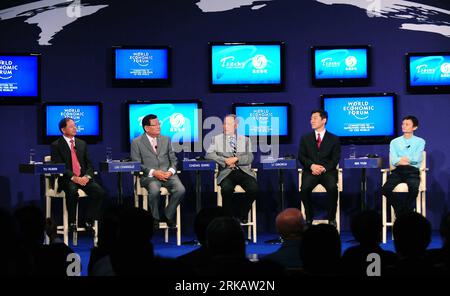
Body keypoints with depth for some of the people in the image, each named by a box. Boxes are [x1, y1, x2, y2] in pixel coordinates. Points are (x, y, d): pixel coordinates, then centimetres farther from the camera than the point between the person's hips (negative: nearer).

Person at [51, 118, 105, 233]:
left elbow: (89, 164, 13)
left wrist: (87, 176, -9)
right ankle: (72, 223, -20)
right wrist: (74, 178, -20)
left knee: (99, 191, -23)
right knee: (72, 191, -37)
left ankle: (89, 222, -10)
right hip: (67, 179, -4)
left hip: (83, 177, 4)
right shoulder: (56, 145, 3)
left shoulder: (82, 144, 18)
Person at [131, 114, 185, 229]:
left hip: (167, 174, 4)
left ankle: (168, 215, -2)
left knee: (181, 190, -25)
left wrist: (171, 171, -6)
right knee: (154, 190, -36)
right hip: (149, 176, -3)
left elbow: (173, 159, 17)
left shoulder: (166, 139, 17)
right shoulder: (136, 142, 4)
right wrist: (153, 172, -15)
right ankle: (155, 218, -11)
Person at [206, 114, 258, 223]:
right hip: (226, 172, -1)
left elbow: (250, 158, 5)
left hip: (243, 171, 1)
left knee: (253, 189, -28)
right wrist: (225, 161, -13)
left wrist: (236, 159, -13)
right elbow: (209, 154, -1)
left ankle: (242, 214, -3)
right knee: (226, 189, -34)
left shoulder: (245, 140, 17)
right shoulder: (217, 139, 14)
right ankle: (230, 216, -11)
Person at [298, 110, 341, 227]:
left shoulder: (334, 139, 12)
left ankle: (331, 218, -17)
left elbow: (335, 159, 4)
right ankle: (309, 218, -13)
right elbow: (301, 156, 7)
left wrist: (324, 168, -14)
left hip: (327, 171, -1)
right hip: (310, 171, 1)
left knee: (332, 188, -33)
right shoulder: (305, 138, 17)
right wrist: (312, 165, -13)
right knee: (304, 188, -31)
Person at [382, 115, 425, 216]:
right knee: (386, 189, -27)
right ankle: (401, 209, -3)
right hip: (398, 171, 2)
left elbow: (416, 159, -4)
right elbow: (393, 161, 2)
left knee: (414, 188, -36)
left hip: (412, 171, -2)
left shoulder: (420, 142, 12)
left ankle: (406, 211, -10)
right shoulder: (394, 142, 17)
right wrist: (409, 159, -4)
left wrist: (400, 159, 3)